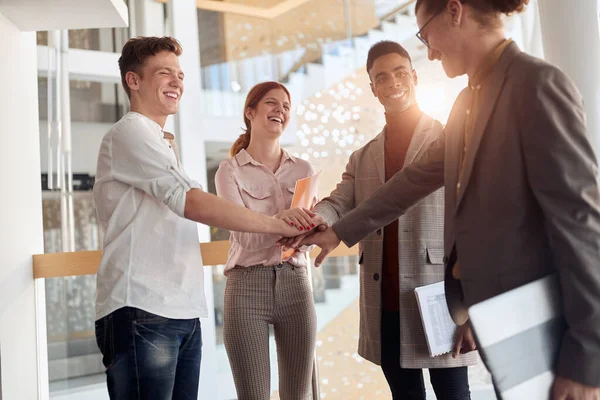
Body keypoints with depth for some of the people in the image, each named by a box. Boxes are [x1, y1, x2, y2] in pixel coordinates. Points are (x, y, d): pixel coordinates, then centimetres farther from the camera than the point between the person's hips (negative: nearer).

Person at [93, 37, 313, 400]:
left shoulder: (163, 144, 21)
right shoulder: (130, 132, -6)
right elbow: (192, 203, -17)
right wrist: (277, 225, -15)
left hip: (183, 312, 8)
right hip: (142, 312, -8)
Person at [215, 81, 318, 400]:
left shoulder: (303, 169, 9)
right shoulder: (230, 170, -1)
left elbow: (309, 230, 5)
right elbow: (243, 235, -13)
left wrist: (307, 233, -19)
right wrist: (278, 220, -32)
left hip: (295, 284, 3)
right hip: (247, 286, -3)